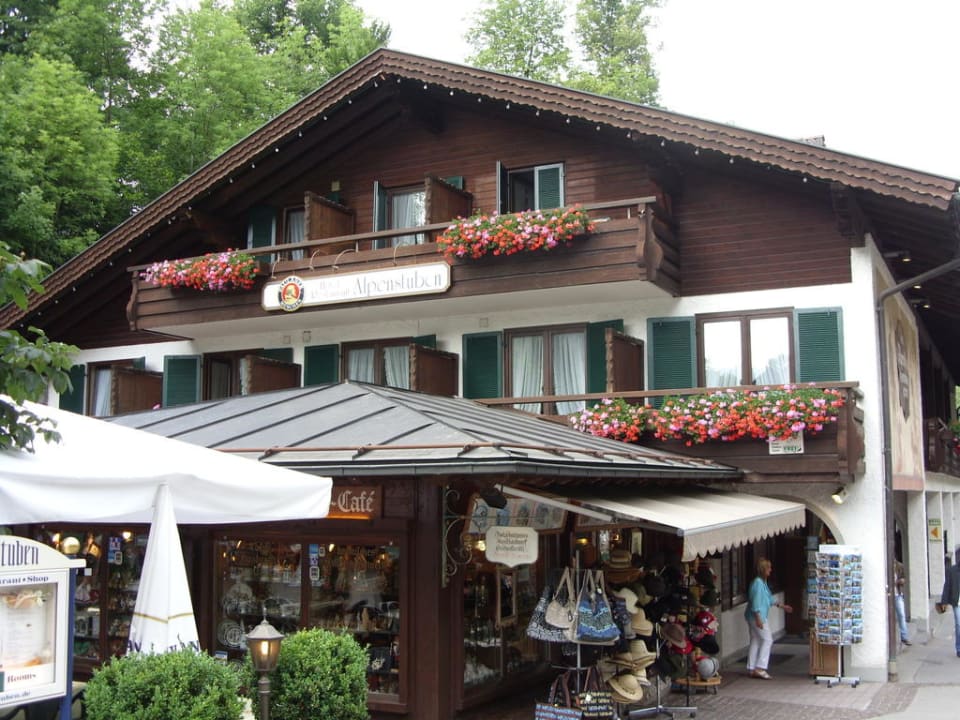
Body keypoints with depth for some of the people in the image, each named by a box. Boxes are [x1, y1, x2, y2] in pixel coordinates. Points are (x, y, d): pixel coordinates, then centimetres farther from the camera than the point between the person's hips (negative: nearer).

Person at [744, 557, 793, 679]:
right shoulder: (758, 583, -18)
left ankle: (752, 669, 15)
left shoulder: (762, 582, 14)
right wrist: (758, 619, -24)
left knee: (755, 642, 11)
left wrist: (782, 606, 27)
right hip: (758, 617, -10)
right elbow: (756, 602, -22)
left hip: (759, 617, 10)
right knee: (767, 639, -7)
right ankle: (760, 668, -8)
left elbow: (769, 599, 25)